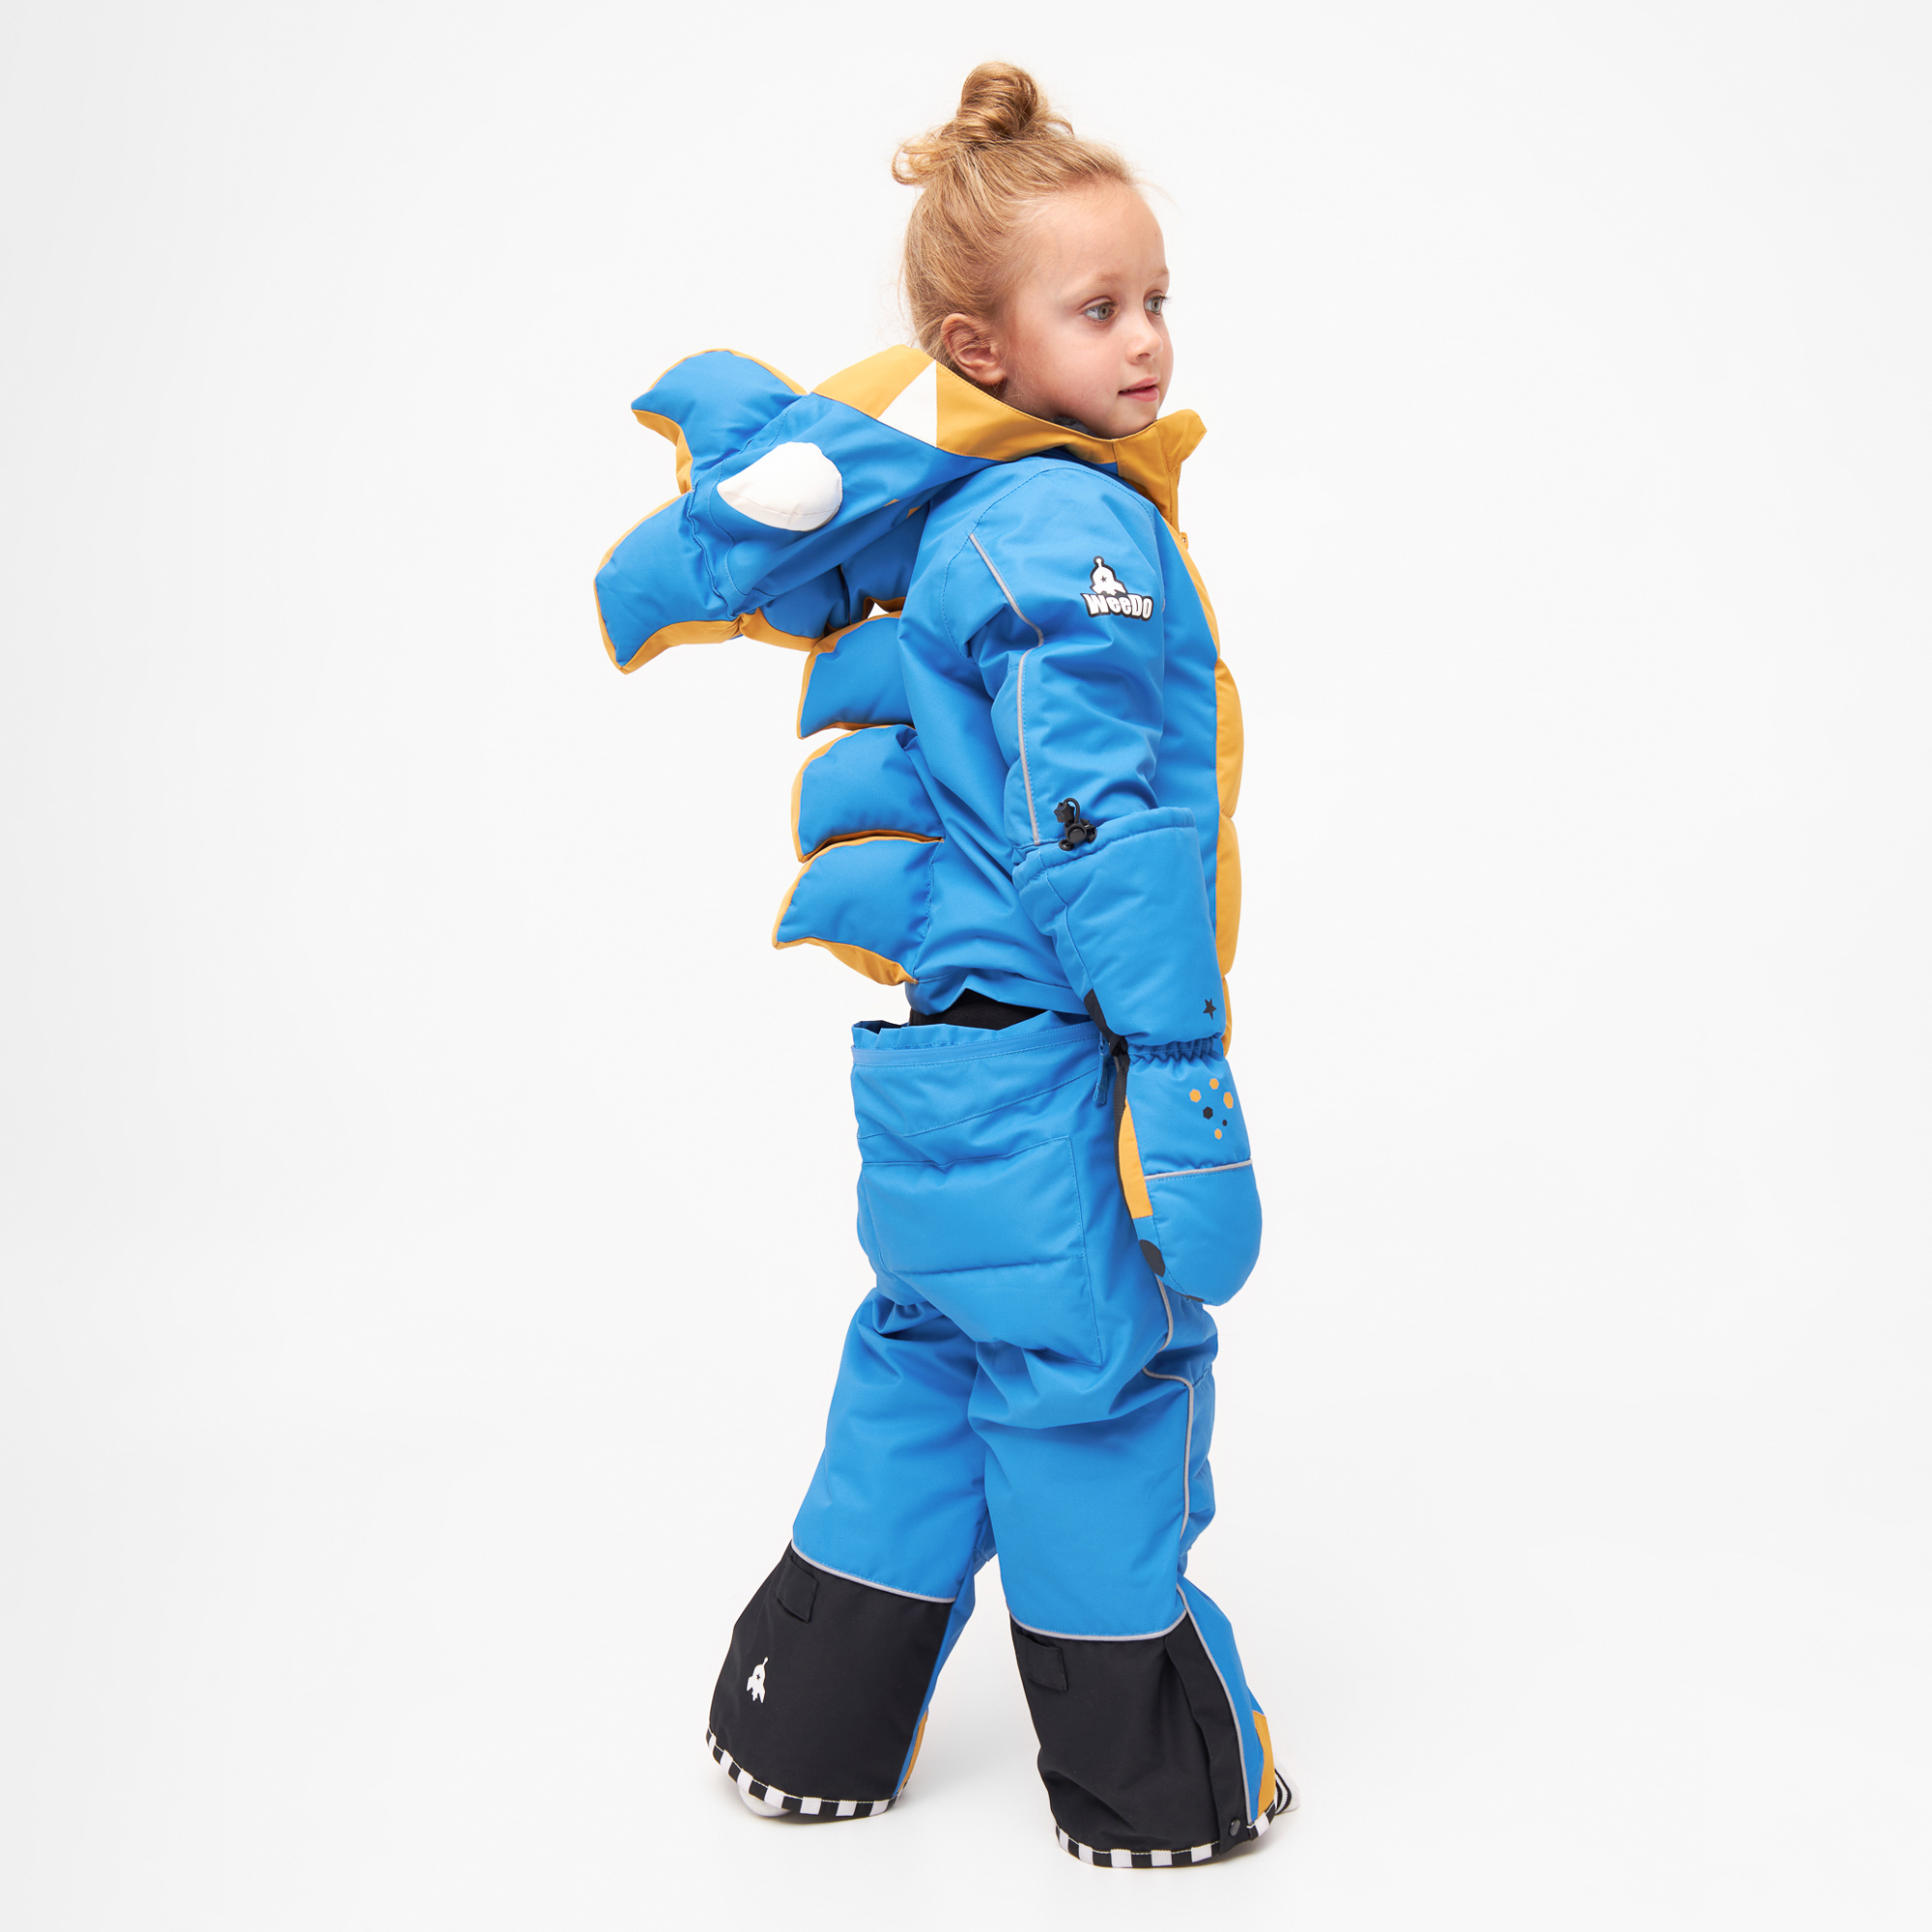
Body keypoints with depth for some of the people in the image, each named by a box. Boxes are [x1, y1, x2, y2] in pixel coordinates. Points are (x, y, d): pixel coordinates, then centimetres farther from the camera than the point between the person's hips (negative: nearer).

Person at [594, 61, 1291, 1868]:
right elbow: (1108, 831, -22)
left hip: (939, 1055, 9)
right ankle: (1149, 1784, 23)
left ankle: (810, 1730, 33)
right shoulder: (1079, 530, -16)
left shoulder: (937, 509, 11)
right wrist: (1187, 1093, -22)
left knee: (927, 1369, 19)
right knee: (1095, 1379, 5)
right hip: (1046, 1064, -9)